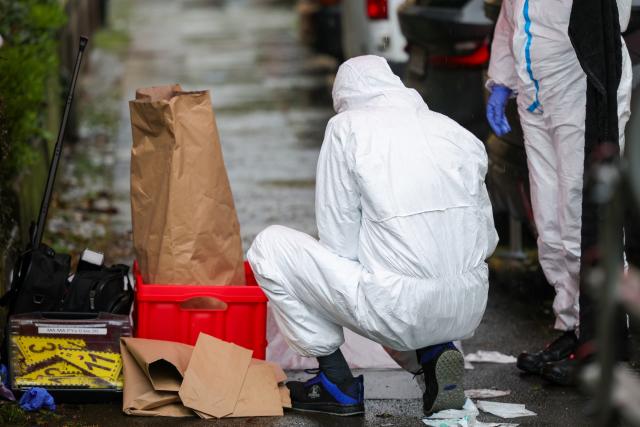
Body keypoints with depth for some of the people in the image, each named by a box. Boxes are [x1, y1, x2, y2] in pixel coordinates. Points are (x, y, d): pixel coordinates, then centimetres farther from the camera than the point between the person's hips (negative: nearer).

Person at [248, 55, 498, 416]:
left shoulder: (347, 127, -1)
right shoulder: (456, 131, 12)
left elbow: (339, 246, -2)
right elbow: (487, 240, 14)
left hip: (402, 312, -6)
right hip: (469, 311, 6)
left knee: (270, 247, 10)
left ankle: (338, 384, 11)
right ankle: (434, 354, 12)